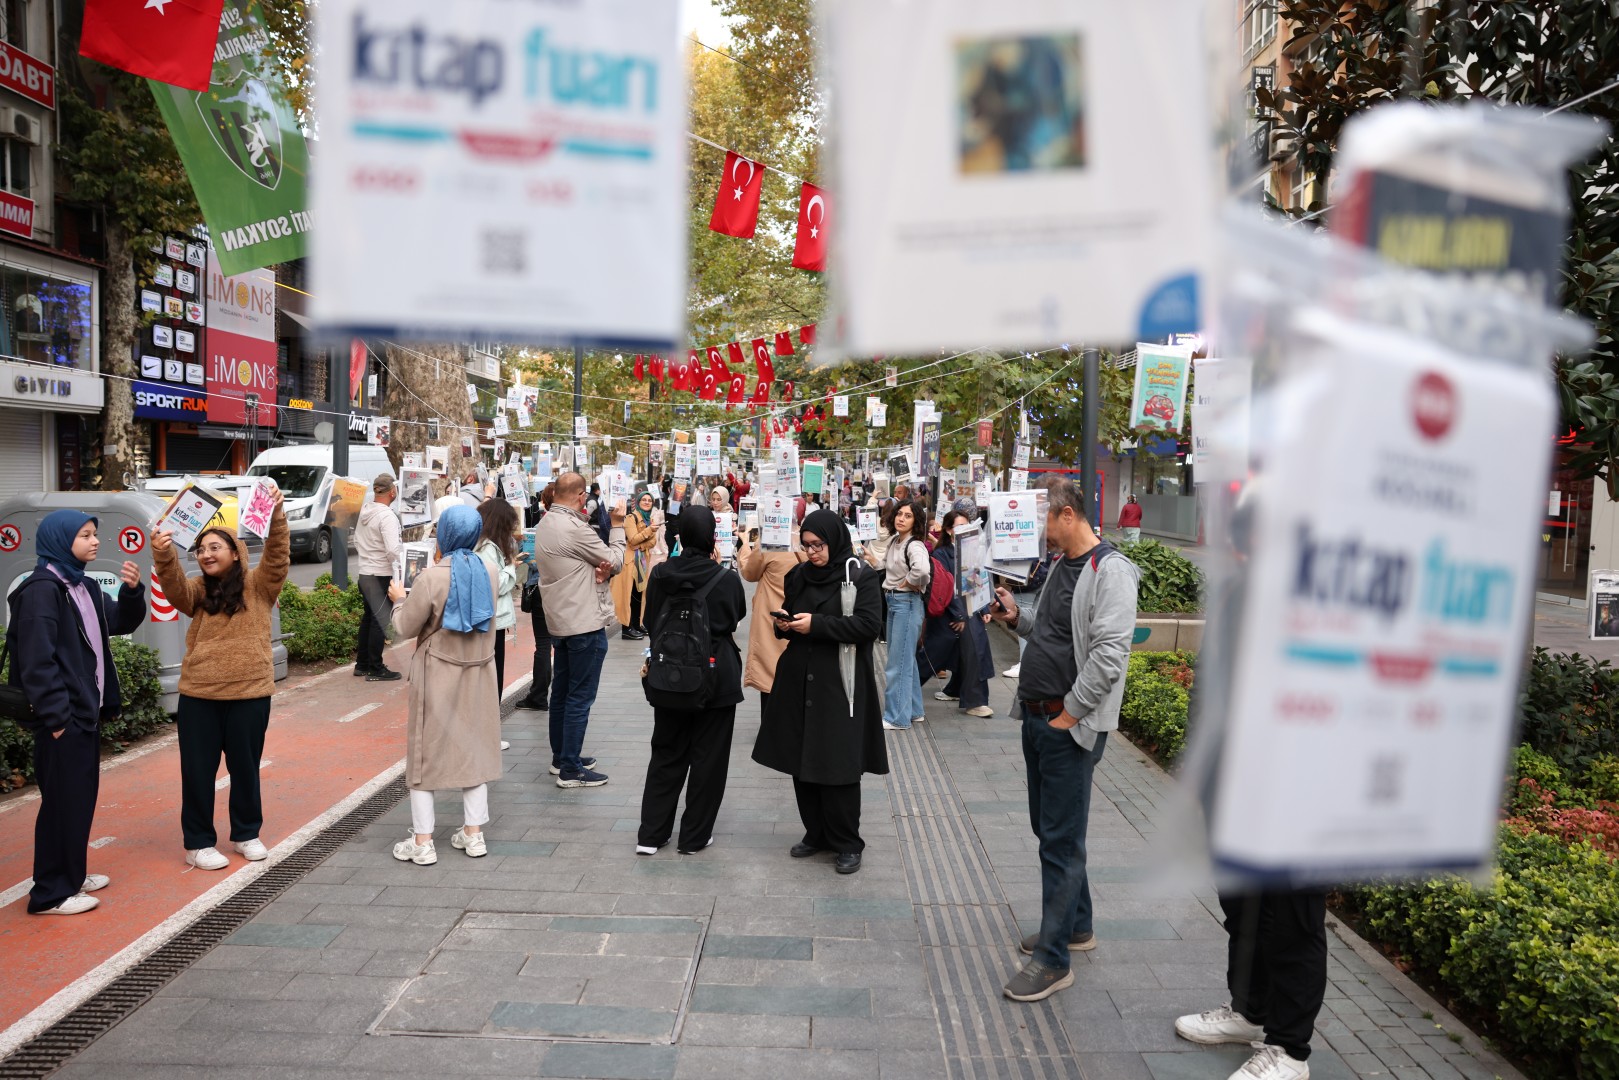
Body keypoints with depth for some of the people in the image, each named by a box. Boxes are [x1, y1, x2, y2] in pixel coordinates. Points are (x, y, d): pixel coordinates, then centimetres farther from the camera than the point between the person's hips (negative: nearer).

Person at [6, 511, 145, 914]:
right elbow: (37, 661, -20)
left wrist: (132, 591, -3)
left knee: (82, 797, 16)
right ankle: (51, 893, 7)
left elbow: (122, 622, 17)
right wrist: (56, 717, -21)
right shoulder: (41, 590, -16)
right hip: (62, 716, -9)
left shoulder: (84, 587, 12)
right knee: (63, 801, -3)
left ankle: (72, 874, 29)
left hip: (85, 712, 9)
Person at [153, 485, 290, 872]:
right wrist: (163, 555, -33)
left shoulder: (258, 586, 0)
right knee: (197, 770, 6)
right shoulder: (198, 590, 6)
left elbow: (278, 557, -15)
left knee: (245, 767, 12)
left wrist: (277, 519, -30)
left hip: (249, 694, -1)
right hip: (198, 695, 2)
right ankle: (198, 843, 19)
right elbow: (174, 585, -13)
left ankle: (247, 834, 28)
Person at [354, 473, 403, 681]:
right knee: (381, 621, -1)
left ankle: (362, 664, 26)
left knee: (368, 618, 18)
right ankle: (376, 669, 3)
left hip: (365, 573, 9)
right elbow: (393, 550, -27)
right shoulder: (387, 516, -19)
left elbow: (357, 542, 17)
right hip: (382, 576, -9)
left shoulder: (364, 512, 8)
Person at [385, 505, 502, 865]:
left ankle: (422, 842, 9)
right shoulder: (490, 572, -3)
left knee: (425, 751, 6)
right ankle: (474, 834, 20)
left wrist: (399, 599, 10)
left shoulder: (432, 578, -17)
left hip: (437, 674, -4)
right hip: (478, 672, 4)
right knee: (474, 748, 14)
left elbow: (405, 628, -10)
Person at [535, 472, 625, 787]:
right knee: (580, 698, -4)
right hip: (586, 623, -10)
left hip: (561, 620, 10)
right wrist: (617, 525, 3)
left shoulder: (544, 525, 9)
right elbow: (616, 560, -10)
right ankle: (570, 770, 0)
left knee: (561, 692, 16)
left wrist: (598, 569, -8)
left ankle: (560, 757, 27)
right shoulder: (575, 528, -21)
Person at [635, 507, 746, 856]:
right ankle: (694, 836, 16)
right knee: (708, 758, 9)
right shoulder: (727, 580, -13)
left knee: (666, 754, 15)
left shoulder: (660, 575, -7)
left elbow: (650, 620, 6)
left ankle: (651, 834, 17)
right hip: (716, 677, -3)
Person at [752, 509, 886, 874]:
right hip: (799, 681, 6)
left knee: (838, 766, -4)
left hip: (840, 684, -6)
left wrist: (817, 624, -20)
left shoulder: (861, 577, -6)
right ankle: (816, 833, 24)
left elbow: (869, 623, -16)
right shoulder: (799, 575, 10)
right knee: (801, 761, 8)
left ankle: (847, 844, 10)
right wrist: (783, 624, -4)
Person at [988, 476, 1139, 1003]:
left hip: (1071, 727, -9)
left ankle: (1053, 960, 7)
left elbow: (1109, 654, -23)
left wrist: (1068, 714, -18)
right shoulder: (1062, 566, 13)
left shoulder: (1110, 571, -16)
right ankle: (1077, 926, 36)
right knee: (1049, 828, 19)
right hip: (1037, 719, 10)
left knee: (1060, 841, -3)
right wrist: (1018, 619, 5)